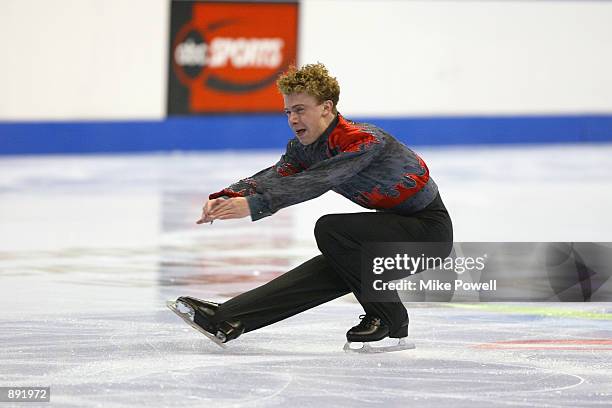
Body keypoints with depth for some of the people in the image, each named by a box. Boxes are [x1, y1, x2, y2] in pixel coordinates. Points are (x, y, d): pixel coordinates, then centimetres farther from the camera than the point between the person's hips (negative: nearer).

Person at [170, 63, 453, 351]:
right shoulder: (303, 147, 1)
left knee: (329, 230, -23)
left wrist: (253, 205, -48)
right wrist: (226, 198, -34)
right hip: (398, 226, 9)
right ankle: (225, 320, -5)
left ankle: (389, 318, -13)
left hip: (429, 230, -8)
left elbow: (315, 183, -39)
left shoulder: (365, 141, -26)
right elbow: (273, 178, -15)